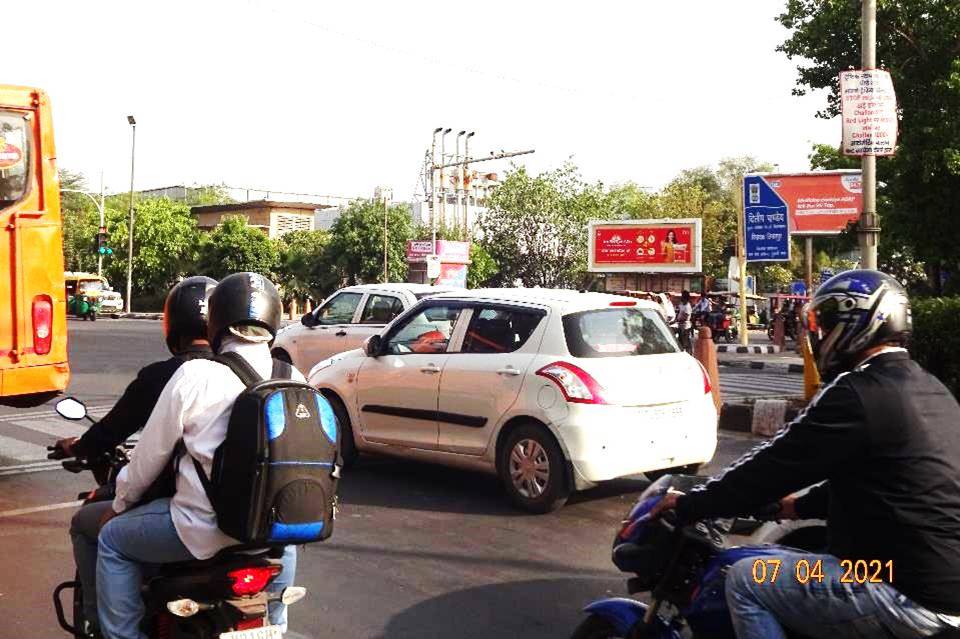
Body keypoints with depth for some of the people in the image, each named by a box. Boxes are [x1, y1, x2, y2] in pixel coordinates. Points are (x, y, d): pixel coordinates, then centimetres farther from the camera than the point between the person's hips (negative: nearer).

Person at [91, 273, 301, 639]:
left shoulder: (195, 376, -13)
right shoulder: (295, 379, -2)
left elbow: (150, 455, -3)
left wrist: (120, 504, 15)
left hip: (205, 528, -4)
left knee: (113, 540, 18)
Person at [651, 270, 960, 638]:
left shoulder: (857, 393, -17)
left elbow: (775, 463, -14)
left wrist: (688, 506, -3)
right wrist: (801, 505, 32)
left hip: (911, 596, -10)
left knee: (745, 581, -3)